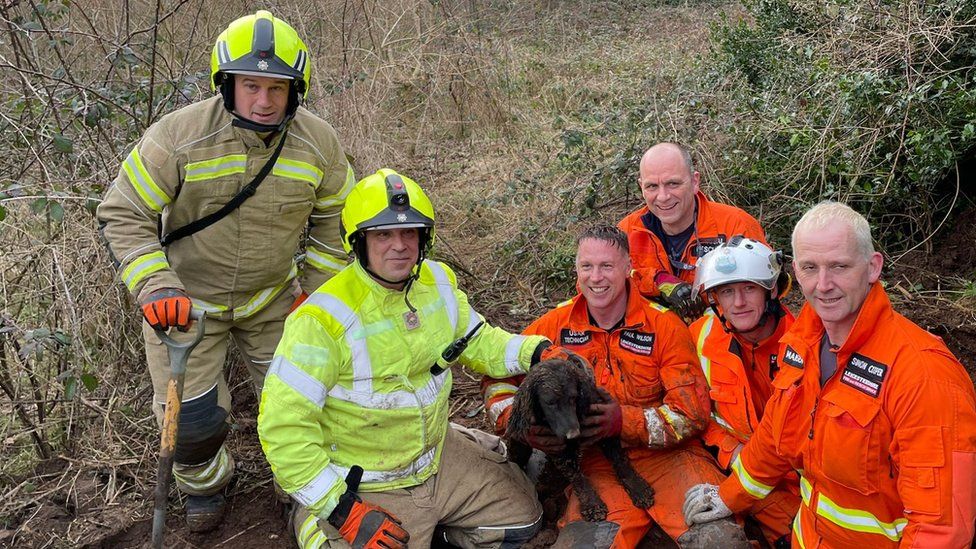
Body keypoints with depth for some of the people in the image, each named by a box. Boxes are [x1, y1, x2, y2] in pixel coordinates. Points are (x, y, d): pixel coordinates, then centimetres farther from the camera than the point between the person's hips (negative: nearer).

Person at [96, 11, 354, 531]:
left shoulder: (318, 141, -13)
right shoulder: (179, 136, -23)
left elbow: (332, 217, 2)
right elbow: (124, 214, -16)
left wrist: (316, 291, 0)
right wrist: (154, 287, -28)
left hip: (271, 297, 2)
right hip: (186, 300, -2)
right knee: (192, 416, 3)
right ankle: (204, 481, 40)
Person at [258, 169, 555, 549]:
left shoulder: (437, 282, -5)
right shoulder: (323, 319, -26)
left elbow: (478, 342, 9)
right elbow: (283, 426, -25)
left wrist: (536, 351, -10)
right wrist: (344, 510, -24)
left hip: (438, 458, 6)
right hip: (362, 489, -6)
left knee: (521, 516, 12)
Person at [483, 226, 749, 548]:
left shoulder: (664, 325, -2)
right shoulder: (556, 325, 3)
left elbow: (692, 412, -6)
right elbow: (500, 378, 11)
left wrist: (623, 420, -21)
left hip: (667, 453, -2)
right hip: (596, 463, 2)